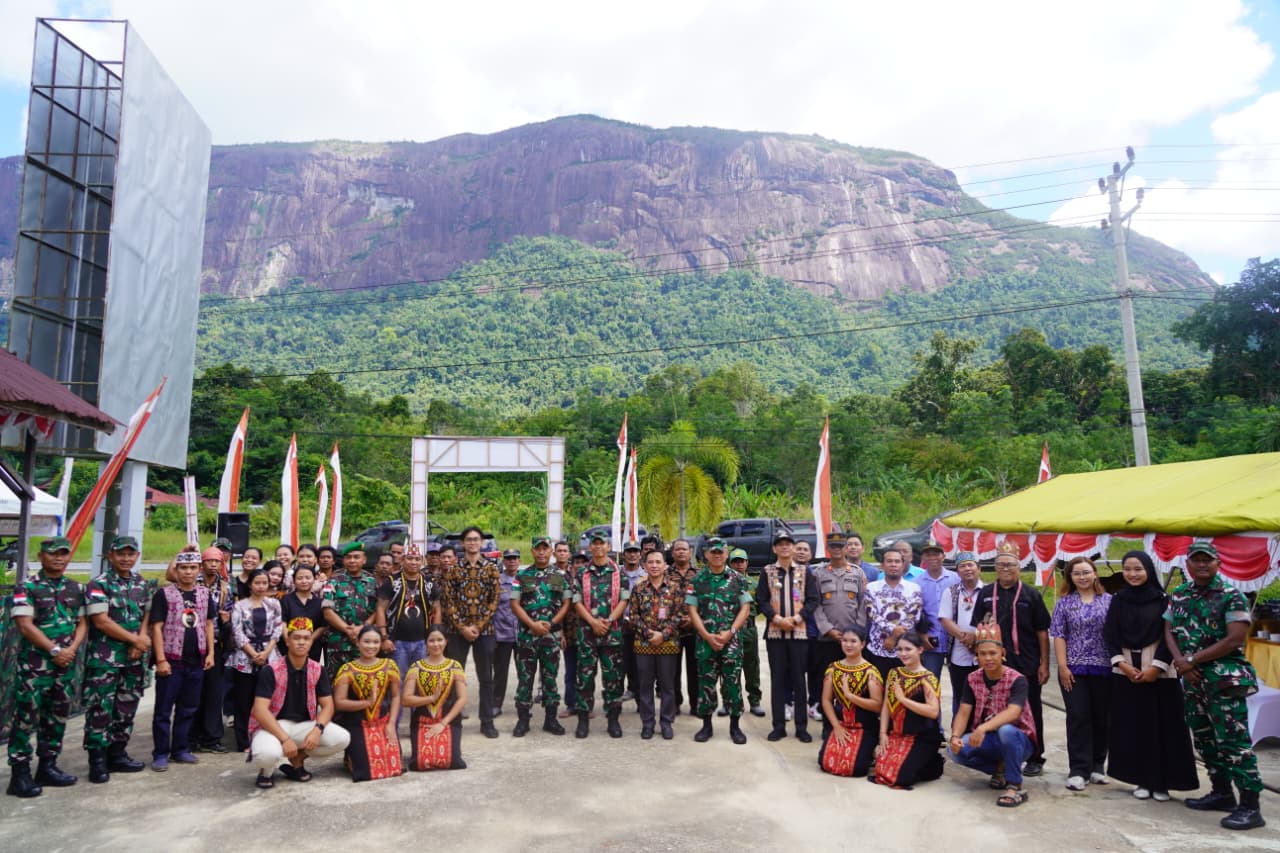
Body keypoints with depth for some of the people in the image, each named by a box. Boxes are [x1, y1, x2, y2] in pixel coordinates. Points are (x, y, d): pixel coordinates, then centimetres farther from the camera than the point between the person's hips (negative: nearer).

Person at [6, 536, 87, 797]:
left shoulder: (76, 589, 10)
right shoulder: (27, 587, -6)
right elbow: (25, 625, -13)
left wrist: (71, 649, -7)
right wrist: (54, 650, -15)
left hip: (66, 664, 5)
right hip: (34, 665, -5)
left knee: (57, 717, 11)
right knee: (26, 717, -3)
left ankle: (48, 766, 21)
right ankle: (20, 773, 4)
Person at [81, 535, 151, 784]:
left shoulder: (142, 584, 10)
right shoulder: (99, 584, -8)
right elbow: (101, 622, -14)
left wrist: (140, 642, -7)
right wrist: (135, 639, -11)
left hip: (134, 658, 6)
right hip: (104, 659, -5)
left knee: (126, 709, 11)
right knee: (100, 710, -3)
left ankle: (117, 754, 22)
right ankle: (97, 761, 6)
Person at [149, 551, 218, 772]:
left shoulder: (205, 593, 8)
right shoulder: (164, 593, -6)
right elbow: (156, 627, -8)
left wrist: (210, 653, 5)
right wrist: (161, 659, -13)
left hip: (196, 661, 4)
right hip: (171, 660, -4)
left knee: (188, 709, 12)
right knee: (164, 710, 3)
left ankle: (181, 749, 23)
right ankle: (160, 754, 12)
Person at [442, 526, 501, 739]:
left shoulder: (491, 568, 2)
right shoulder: (453, 569, 4)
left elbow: (494, 600, -1)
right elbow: (448, 601, -1)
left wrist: (478, 626, -10)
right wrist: (462, 627, -11)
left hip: (484, 630, 0)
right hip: (457, 630, 0)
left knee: (486, 678, 5)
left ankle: (487, 722, 13)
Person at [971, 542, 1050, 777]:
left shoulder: (1031, 595, 1)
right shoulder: (985, 594, 6)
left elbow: (1042, 631, 1)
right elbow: (979, 628, 10)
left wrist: (1044, 664, -3)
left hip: (1027, 665, -2)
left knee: (1031, 712, 7)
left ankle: (1035, 758, 20)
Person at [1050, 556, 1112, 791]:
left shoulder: (1109, 600, 5)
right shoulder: (1064, 602, 4)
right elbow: (1058, 636, 1)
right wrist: (1063, 666, -7)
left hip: (1103, 668, 1)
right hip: (1074, 668, -1)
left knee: (1102, 717, 7)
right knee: (1078, 717, -1)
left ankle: (1097, 766, 22)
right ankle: (1078, 770, 3)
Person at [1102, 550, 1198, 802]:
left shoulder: (1163, 599, -3)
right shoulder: (1118, 600, 5)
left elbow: (1170, 637, -6)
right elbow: (1109, 635, 4)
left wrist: (1156, 667, -13)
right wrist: (1122, 664, -8)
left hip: (1159, 672, -2)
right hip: (1125, 671, 2)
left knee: (1162, 727, 1)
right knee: (1132, 727, 5)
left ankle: (1162, 781, 11)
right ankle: (1142, 780, 15)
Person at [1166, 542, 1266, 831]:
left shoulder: (1231, 596, -8)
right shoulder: (1178, 596, 10)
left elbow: (1235, 639, -15)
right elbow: (1169, 632, 11)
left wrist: (1192, 660, -14)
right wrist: (1180, 661, -9)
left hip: (1224, 678, -7)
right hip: (1192, 678, 7)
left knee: (1233, 741, -8)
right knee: (1204, 739, 14)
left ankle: (1250, 806, -2)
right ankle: (1222, 793, 27)